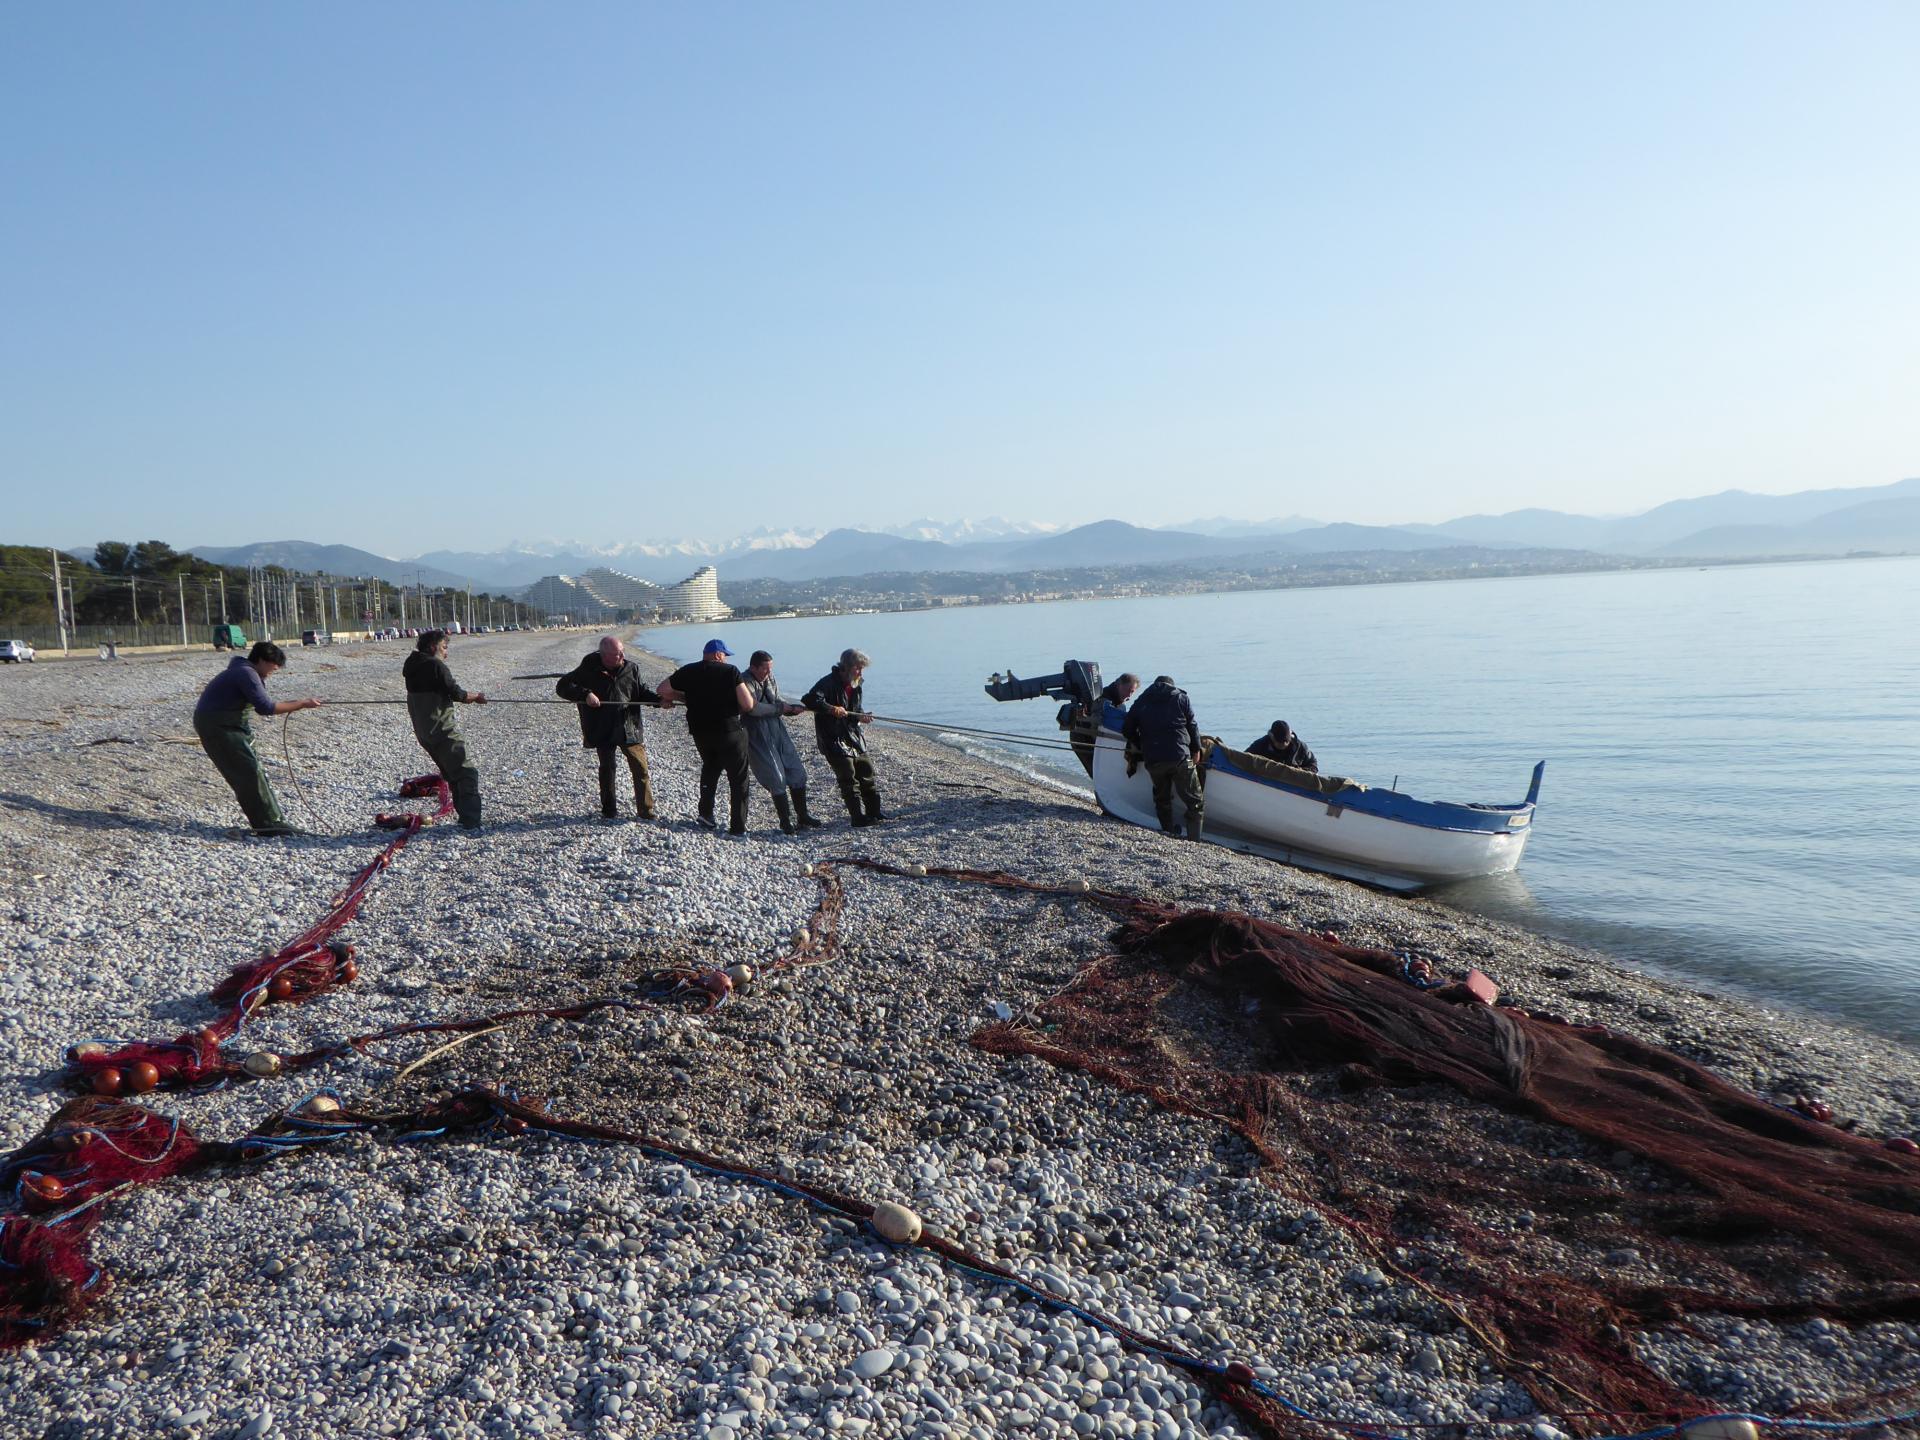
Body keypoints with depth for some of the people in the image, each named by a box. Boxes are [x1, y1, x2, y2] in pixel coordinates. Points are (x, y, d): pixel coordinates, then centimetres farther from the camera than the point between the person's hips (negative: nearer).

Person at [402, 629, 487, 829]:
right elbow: (456, 693, -14)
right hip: (442, 730, -9)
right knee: (467, 773, -7)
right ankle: (470, 821, -14)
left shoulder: (412, 666, 14)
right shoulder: (435, 665, -12)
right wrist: (474, 696, 3)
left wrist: (467, 696, 13)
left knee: (453, 774, 18)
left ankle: (465, 817, 20)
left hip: (423, 732, 9)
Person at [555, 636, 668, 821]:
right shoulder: (589, 670, -6)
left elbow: (643, 691, 10)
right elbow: (563, 687, -5)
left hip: (630, 728, 1)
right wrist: (585, 694, -21)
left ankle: (646, 810, 8)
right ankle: (609, 811, 23)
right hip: (603, 731, -1)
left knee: (641, 769, -1)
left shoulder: (631, 668, 1)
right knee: (607, 769, 10)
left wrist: (659, 700, -10)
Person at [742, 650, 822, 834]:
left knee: (797, 773, 8)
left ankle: (802, 817, 18)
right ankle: (786, 821, 7)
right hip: (759, 738, -8)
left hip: (779, 732, 8)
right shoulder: (746, 682, -16)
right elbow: (753, 708, -28)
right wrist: (780, 708, -18)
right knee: (777, 779, -7)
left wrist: (792, 707, -3)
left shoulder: (770, 678, 8)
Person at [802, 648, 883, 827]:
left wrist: (860, 717, -3)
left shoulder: (855, 686, 10)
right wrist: (831, 708, -40)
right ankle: (859, 817, -8)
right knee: (848, 777, -10)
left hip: (852, 735, 9)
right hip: (833, 738, -8)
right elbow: (808, 700, -30)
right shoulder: (829, 683, -17)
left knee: (866, 771, 11)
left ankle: (874, 812, 21)